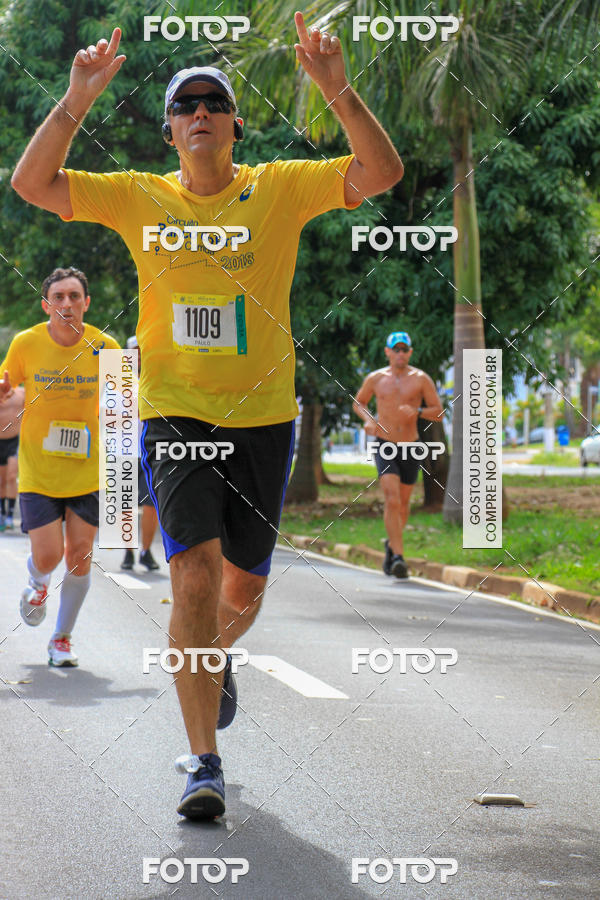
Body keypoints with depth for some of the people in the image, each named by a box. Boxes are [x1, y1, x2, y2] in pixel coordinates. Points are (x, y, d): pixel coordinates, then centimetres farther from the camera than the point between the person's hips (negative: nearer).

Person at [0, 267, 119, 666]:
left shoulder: (105, 347, -7)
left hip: (88, 472, 1)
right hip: (37, 472, -1)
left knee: (79, 556, 0)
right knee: (47, 556, -9)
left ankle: (62, 639, 20)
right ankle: (38, 585, 29)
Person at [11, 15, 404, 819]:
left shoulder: (281, 188, 1)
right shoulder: (140, 198, 2)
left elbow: (382, 171, -9)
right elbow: (32, 182, -4)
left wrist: (337, 90, -22)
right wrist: (76, 102, -16)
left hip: (263, 418, 1)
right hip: (175, 414, -1)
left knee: (244, 587, 11)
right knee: (196, 574, -17)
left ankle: (214, 658, 48)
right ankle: (203, 761, -13)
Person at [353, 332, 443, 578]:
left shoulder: (420, 379, -2)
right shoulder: (375, 378, 1)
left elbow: (439, 412, -1)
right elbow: (358, 402, 17)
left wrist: (417, 412, -20)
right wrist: (367, 419, -4)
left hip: (410, 447, 1)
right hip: (385, 447, -1)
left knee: (403, 502, 14)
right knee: (392, 500, -18)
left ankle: (392, 544, 40)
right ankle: (398, 557, -22)